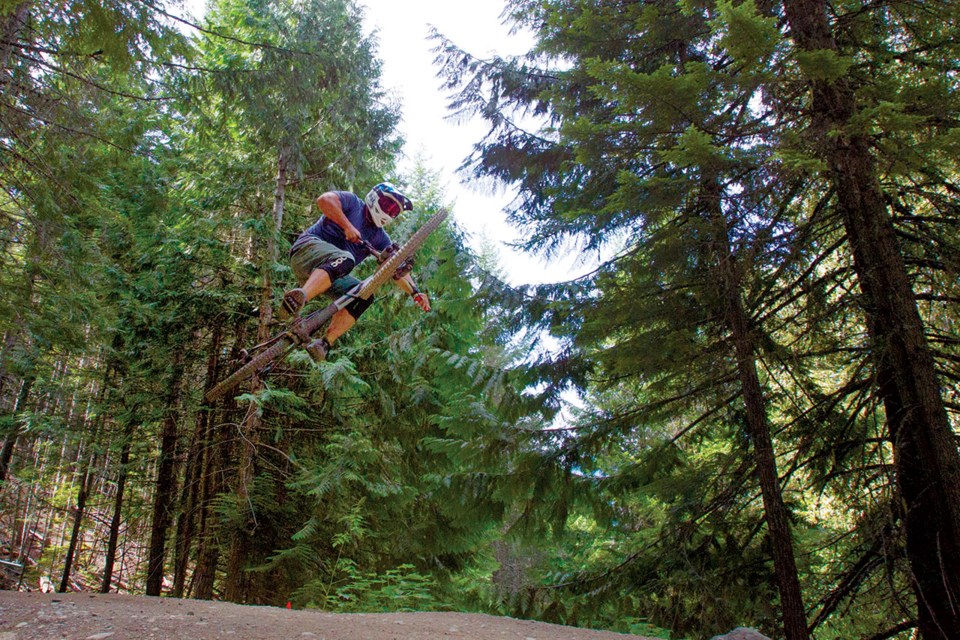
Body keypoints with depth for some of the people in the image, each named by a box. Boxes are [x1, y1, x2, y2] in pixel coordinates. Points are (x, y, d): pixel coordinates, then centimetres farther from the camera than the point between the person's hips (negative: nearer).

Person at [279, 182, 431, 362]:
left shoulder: (380, 237, 18)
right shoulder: (353, 202, 3)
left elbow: (397, 269, 12)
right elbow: (324, 199, -17)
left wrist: (415, 292, -2)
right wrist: (347, 226, -22)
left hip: (330, 274, 7)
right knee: (345, 259, -37)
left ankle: (324, 344, -24)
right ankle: (298, 298, -58)